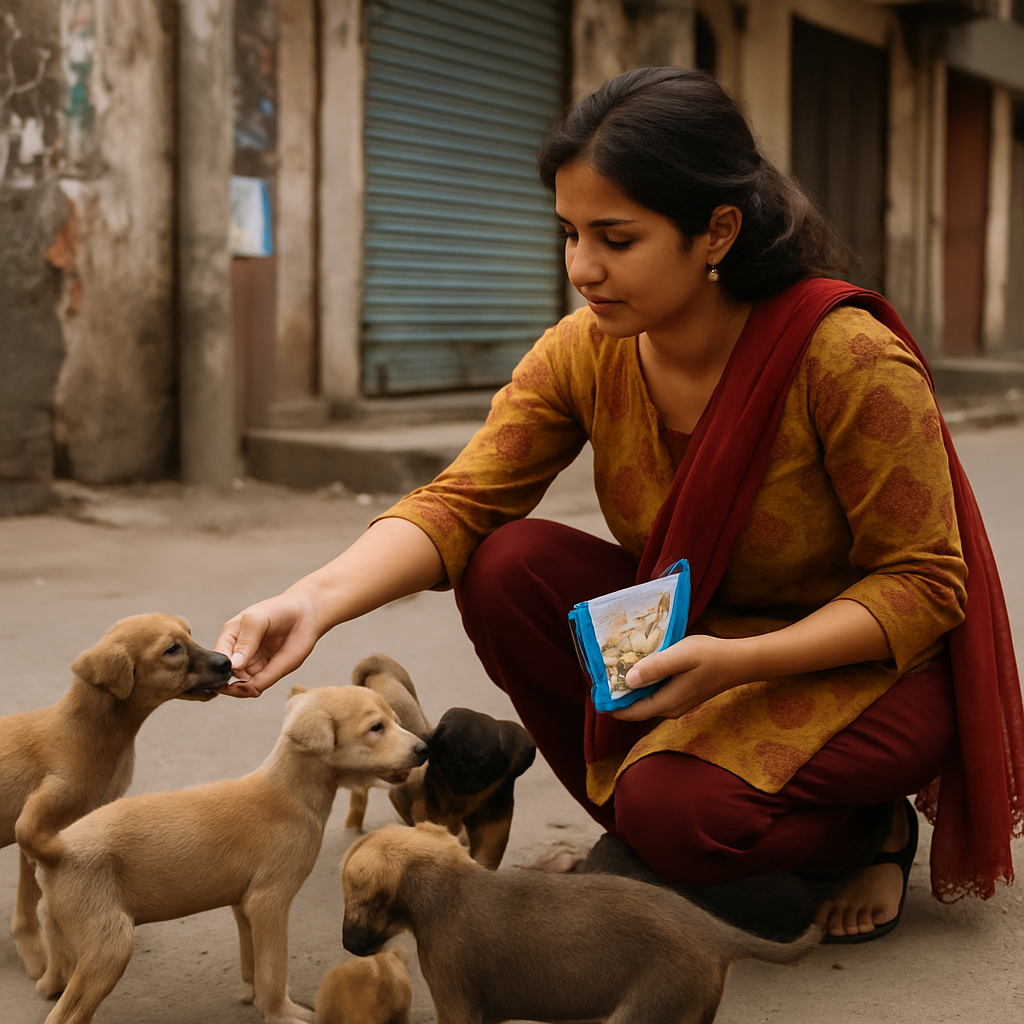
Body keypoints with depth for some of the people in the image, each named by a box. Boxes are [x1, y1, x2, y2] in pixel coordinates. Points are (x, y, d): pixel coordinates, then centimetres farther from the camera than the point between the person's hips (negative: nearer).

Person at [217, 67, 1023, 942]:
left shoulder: (847, 355, -27)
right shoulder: (583, 354, -12)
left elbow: (925, 588, -21)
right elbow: (456, 506, -16)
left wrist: (733, 661, -35)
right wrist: (315, 600, -35)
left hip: (875, 665, -6)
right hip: (698, 638, 6)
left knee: (679, 808, -31)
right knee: (509, 569, -18)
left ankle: (874, 831, 3)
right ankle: (643, 842, 1)